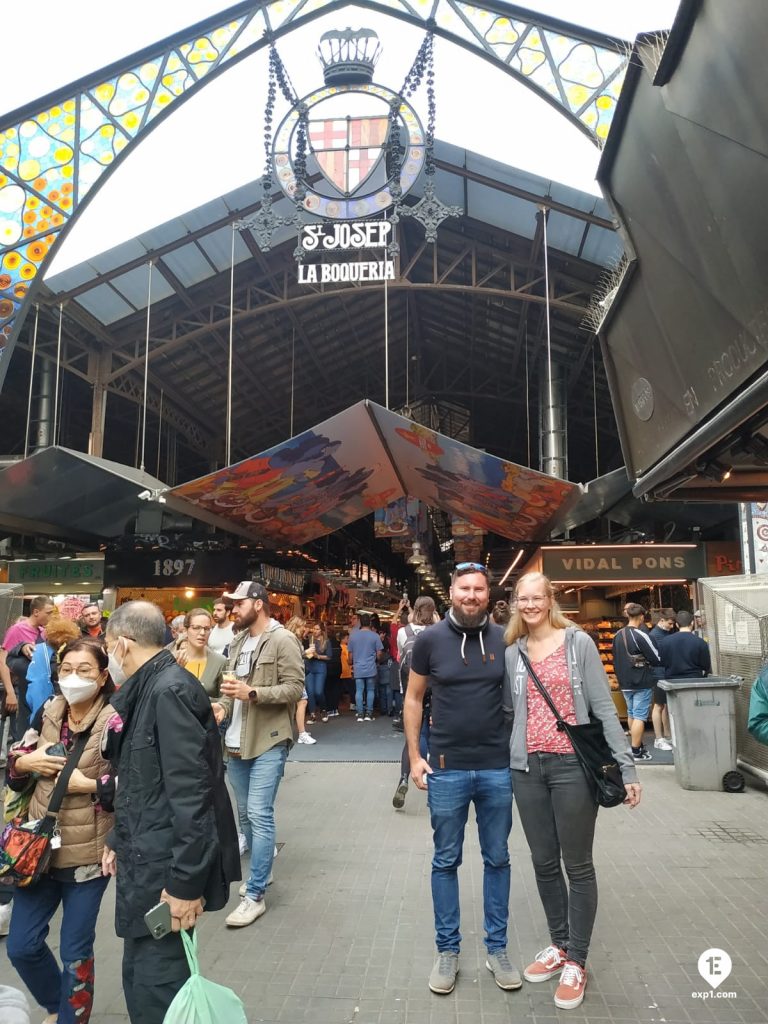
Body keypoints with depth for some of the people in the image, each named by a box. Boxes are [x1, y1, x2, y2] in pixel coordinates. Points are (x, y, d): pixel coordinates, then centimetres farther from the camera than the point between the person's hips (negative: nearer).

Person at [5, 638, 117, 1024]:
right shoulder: (48, 713, 1)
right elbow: (12, 764, 11)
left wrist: (89, 784, -23)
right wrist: (26, 762, -10)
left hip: (88, 855, -5)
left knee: (75, 953, 10)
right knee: (21, 947, 16)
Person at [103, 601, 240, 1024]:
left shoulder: (170, 691, -21)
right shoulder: (147, 690, 10)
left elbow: (191, 793, -24)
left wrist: (186, 882, -22)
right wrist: (120, 841, 24)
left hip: (167, 870, -9)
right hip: (147, 862, 9)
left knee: (157, 988, 2)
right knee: (140, 978, 20)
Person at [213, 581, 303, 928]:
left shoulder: (282, 640, -11)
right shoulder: (238, 642, 13)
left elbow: (294, 688, -16)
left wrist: (252, 692, -24)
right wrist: (223, 705, -1)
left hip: (268, 742, -8)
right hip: (237, 742, 8)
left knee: (259, 815, -7)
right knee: (245, 815, 17)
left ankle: (255, 895, 3)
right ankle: (261, 872, 35)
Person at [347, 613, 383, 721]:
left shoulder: (353, 635, 1)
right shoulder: (375, 636, -6)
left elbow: (350, 654, 7)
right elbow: (379, 654, -4)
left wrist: (351, 664, 25)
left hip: (358, 669, 2)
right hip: (371, 669, -2)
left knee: (359, 691, 5)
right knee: (370, 690, 8)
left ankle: (360, 714, 5)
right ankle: (368, 713, 7)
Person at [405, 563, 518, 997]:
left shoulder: (505, 640, -2)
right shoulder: (430, 640, -6)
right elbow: (414, 698, 3)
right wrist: (414, 756, 0)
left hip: (498, 769, 1)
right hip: (446, 770, -1)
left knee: (498, 859, 14)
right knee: (446, 861, 12)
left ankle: (497, 948, 31)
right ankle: (448, 950, 29)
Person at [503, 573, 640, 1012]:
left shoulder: (578, 642, -4)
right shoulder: (512, 653, 6)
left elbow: (604, 707, -5)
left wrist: (626, 766, -8)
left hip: (573, 765, -3)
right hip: (527, 768, 4)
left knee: (578, 865, 7)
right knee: (544, 862, 14)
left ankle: (577, 960, 22)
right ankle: (559, 945, 32)